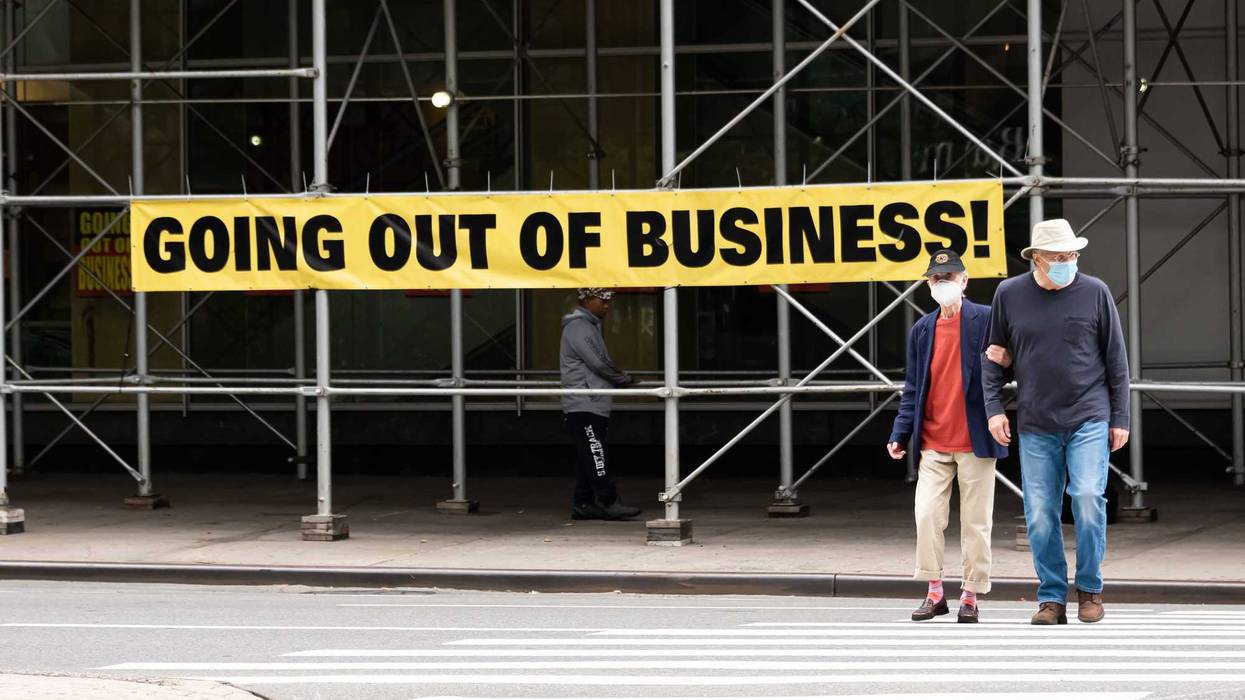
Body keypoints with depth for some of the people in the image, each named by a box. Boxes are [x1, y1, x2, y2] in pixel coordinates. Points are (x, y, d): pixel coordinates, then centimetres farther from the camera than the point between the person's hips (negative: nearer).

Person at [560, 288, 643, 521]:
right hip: (583, 406, -10)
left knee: (588, 458, 10)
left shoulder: (589, 326, 22)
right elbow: (598, 363, -16)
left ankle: (583, 504, 11)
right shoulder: (577, 327, -11)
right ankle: (609, 502, -15)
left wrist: (620, 380, 7)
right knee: (595, 456, -12)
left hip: (593, 405, 10)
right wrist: (626, 379, -3)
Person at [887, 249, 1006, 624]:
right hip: (934, 443, 3)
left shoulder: (985, 320, -2)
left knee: (976, 522, 2)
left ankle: (970, 596, 11)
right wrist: (900, 433, 7)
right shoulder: (921, 330, 11)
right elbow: (913, 389, 14)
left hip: (975, 440, -3)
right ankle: (934, 593, 5)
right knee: (927, 515, -5)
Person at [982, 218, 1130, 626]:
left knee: (1088, 499, -14)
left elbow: (1116, 360, 5)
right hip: (1035, 427, 2)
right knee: (1040, 514, 0)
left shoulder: (1095, 293, 1)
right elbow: (995, 356, 12)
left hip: (1089, 422, -2)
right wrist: (994, 408, 3)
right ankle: (1052, 599, 9)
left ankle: (1090, 589, 2)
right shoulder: (1010, 295, 4)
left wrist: (1120, 418, 4)